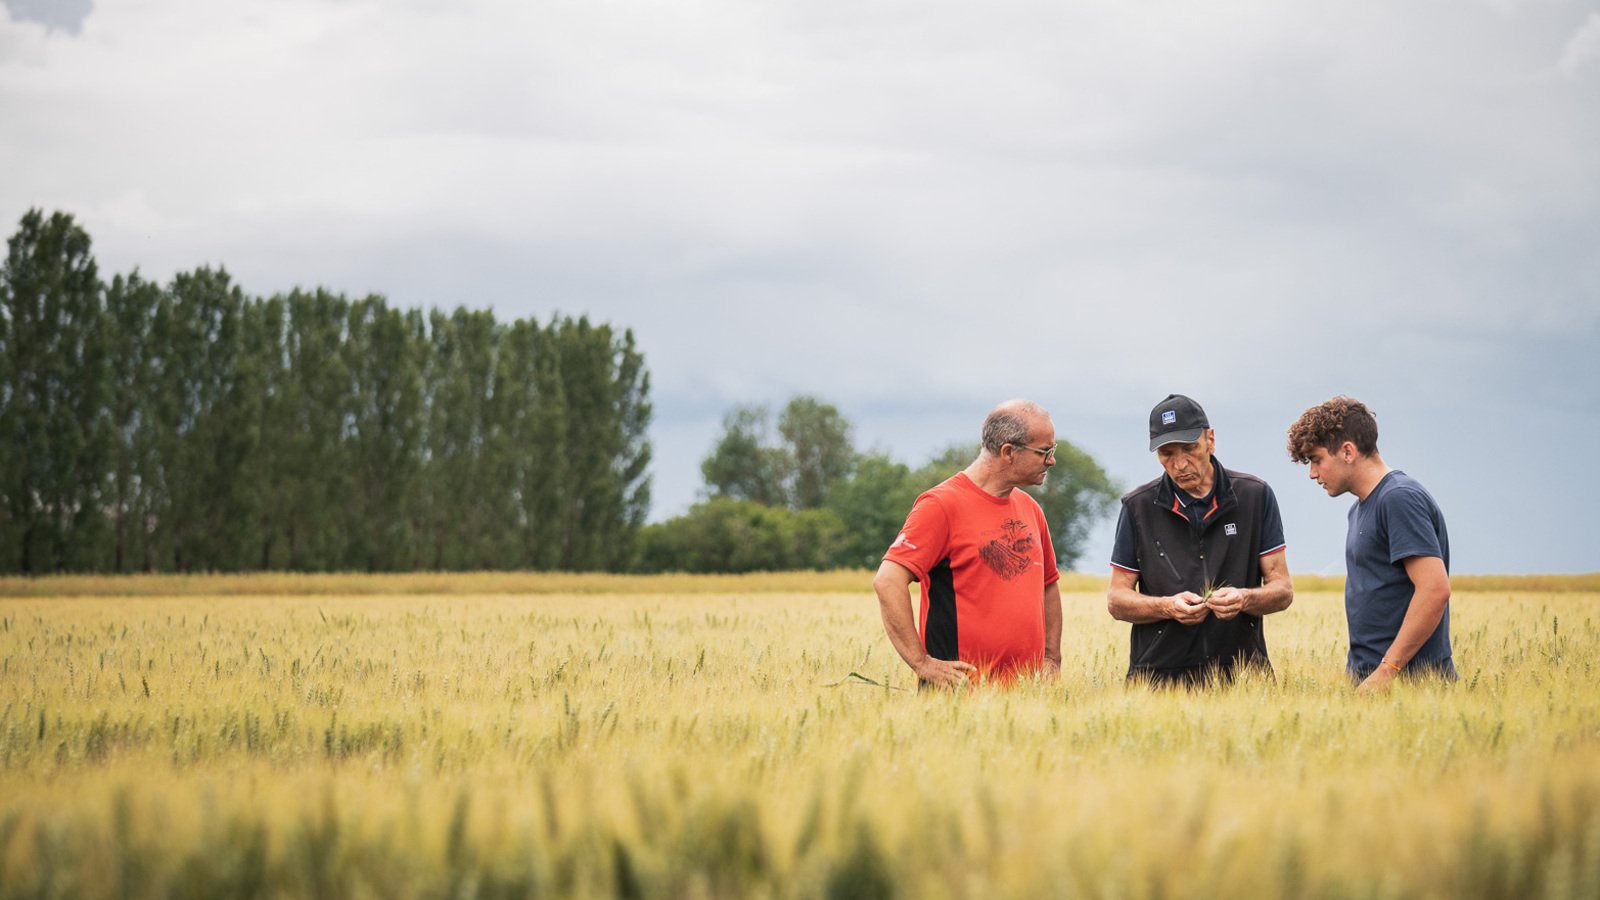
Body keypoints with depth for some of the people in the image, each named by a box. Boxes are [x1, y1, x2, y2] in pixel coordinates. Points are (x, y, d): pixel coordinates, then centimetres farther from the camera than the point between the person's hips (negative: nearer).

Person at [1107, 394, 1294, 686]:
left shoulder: (1255, 496, 5)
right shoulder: (1138, 506, 5)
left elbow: (1283, 590, 6)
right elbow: (1116, 599, 7)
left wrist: (1245, 599, -15)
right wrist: (1168, 607, -12)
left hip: (1240, 674, 1)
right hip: (1160, 676, 0)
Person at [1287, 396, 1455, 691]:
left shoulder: (1400, 499, -11)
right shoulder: (1361, 509, 20)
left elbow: (1435, 589, -20)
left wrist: (1387, 670, -20)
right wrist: (1355, 670, 14)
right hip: (1368, 679, 8)